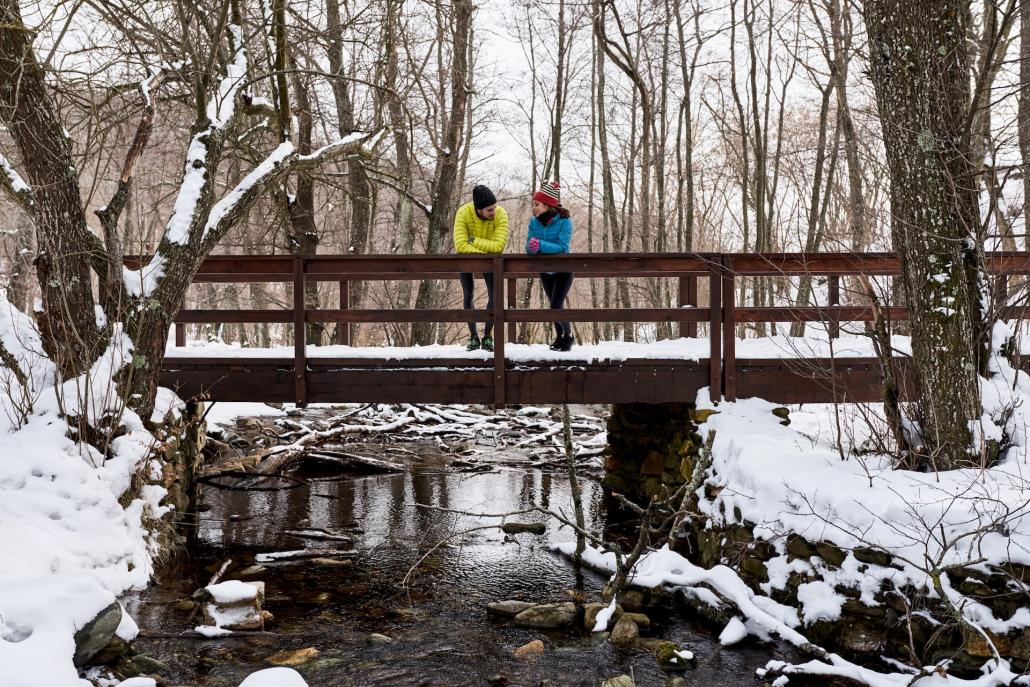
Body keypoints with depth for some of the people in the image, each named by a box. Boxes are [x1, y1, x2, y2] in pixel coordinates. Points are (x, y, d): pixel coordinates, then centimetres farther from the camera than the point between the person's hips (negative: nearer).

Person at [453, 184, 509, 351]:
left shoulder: (501, 214, -31)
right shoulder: (463, 213, -33)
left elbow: (499, 246, -37)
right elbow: (460, 245, -39)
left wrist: (474, 240, -37)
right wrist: (485, 254, -42)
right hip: (468, 256, 0)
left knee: (494, 294, -7)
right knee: (468, 294, 0)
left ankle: (488, 336, 7)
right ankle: (473, 337, 10)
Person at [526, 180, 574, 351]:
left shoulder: (564, 221, -22)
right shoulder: (534, 221, -9)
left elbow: (562, 247, -30)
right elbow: (529, 248, -12)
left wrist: (541, 245, -42)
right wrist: (533, 246, -35)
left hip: (563, 271, -5)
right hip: (545, 271, 5)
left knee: (556, 306, -14)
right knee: (554, 306, 17)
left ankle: (568, 335, 10)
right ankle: (559, 337, 36)